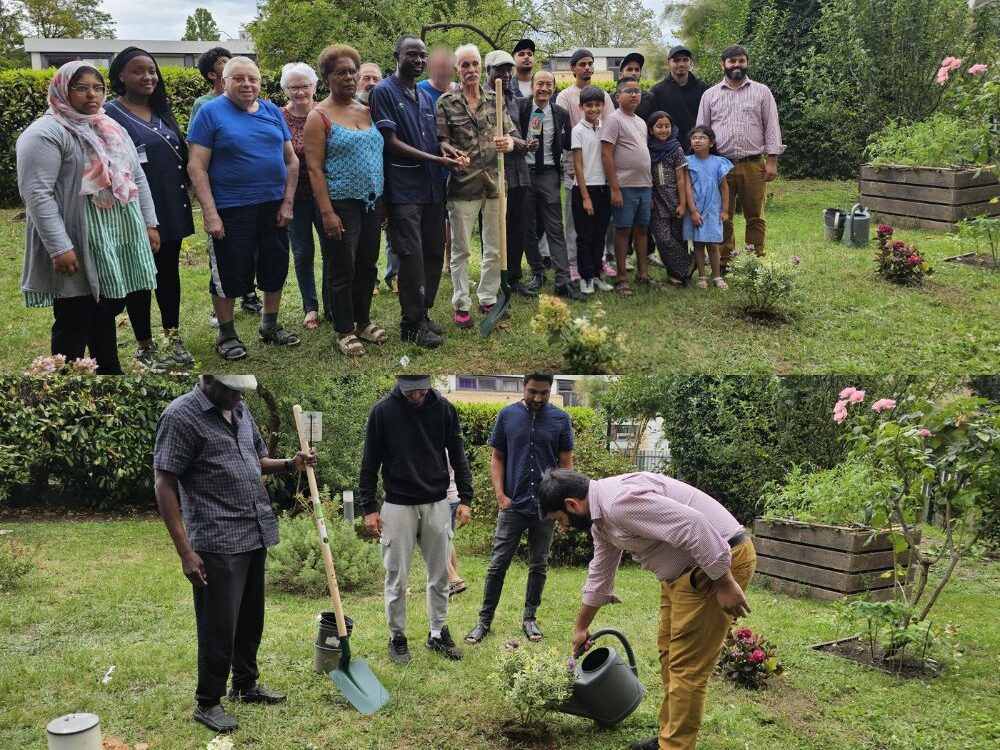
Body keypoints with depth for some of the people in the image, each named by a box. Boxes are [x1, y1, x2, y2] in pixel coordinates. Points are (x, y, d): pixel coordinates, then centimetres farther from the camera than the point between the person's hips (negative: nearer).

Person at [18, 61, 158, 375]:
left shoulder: (113, 129, 14)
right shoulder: (45, 133, -11)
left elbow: (137, 178, 19)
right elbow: (37, 194, -18)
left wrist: (149, 223, 13)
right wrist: (59, 248, -24)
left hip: (118, 243, 7)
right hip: (79, 249, -7)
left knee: (106, 313, 17)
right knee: (74, 322, 0)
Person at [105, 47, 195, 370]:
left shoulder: (162, 111, 11)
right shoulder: (110, 114, -9)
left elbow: (181, 155, 18)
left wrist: (185, 196, 14)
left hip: (171, 209, 6)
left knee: (169, 272, 14)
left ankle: (173, 339, 27)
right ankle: (145, 346, 16)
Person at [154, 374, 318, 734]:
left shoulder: (240, 412, 11)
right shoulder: (181, 416, -13)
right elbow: (165, 485, -14)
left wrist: (289, 465, 3)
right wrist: (185, 551, -17)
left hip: (255, 536, 7)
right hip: (217, 542, -7)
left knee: (251, 619, 17)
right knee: (219, 626, 0)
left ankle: (246, 684, 33)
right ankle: (207, 702, 14)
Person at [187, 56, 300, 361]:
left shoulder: (273, 112, 8)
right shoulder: (211, 112, -6)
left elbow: (291, 160, 11)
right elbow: (196, 167, -11)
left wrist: (287, 202, 1)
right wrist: (210, 213, -17)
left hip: (274, 207, 5)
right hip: (231, 211, -5)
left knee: (275, 268, 15)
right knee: (230, 275, 4)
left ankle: (270, 326, 33)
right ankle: (226, 334, 21)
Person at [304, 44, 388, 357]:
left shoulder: (366, 111, 11)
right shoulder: (319, 117, -7)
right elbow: (315, 168, -12)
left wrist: (383, 200, 13)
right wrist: (327, 212, -18)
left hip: (372, 202, 6)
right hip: (342, 205, -6)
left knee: (367, 266, 13)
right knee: (343, 270, 1)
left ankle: (363, 321, 28)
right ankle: (345, 332, 12)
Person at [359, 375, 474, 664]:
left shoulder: (444, 409, -1)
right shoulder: (383, 411, -6)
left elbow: (457, 455, 6)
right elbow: (370, 462, -1)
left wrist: (465, 498, 0)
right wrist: (368, 506, -3)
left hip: (437, 504, 2)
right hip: (398, 506, -2)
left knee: (440, 574, 9)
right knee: (397, 577, 4)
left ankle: (438, 633, 24)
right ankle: (397, 637, 18)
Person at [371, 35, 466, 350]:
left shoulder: (426, 96, 15)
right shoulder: (384, 92, -7)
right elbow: (391, 142, -13)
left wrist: (444, 147, -2)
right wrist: (436, 160, -16)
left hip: (433, 188, 7)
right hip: (404, 190, -7)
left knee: (434, 253, 10)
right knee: (412, 256, -6)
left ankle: (423, 313, 21)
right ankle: (412, 323, 3)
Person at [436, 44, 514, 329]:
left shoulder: (494, 100, 8)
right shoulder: (446, 102, -1)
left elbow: (509, 135, 10)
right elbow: (442, 142, -4)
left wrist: (509, 143, -13)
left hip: (494, 183, 3)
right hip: (462, 185, -3)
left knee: (494, 247, 9)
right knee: (460, 249, 3)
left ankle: (488, 298, 23)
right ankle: (462, 304, 13)